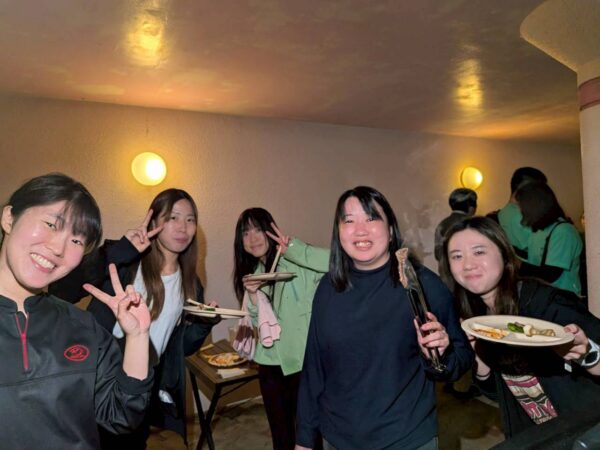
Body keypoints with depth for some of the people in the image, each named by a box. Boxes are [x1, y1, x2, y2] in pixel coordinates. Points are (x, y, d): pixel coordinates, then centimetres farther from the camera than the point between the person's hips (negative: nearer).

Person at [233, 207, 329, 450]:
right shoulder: (252, 273, 8)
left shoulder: (296, 264, -13)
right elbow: (257, 324, 5)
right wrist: (252, 295, -14)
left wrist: (291, 248, -29)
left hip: (303, 362, -6)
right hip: (271, 364, 6)